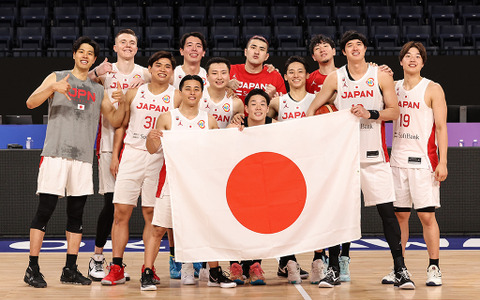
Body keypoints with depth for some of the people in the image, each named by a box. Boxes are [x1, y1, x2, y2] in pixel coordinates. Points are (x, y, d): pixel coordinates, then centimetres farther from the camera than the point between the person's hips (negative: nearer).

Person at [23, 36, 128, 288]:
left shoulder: (98, 90, 18)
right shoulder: (57, 78, 6)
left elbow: (115, 121, 14)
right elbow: (31, 103, -6)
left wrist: (121, 103, -6)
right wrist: (53, 88, -23)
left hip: (83, 158, 4)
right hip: (56, 154, -4)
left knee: (76, 214, 5)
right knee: (44, 211, -6)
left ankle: (70, 270, 10)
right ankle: (32, 269, -2)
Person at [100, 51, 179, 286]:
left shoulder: (176, 97, 3)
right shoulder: (134, 93, 9)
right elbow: (122, 125, 15)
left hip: (159, 158, -2)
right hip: (132, 154, 2)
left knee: (151, 214, -1)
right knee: (120, 212, -3)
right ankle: (117, 268, 1)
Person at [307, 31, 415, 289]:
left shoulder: (381, 76, 2)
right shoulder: (335, 78, 5)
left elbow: (394, 111, 0)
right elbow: (314, 108, 12)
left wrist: (370, 114, -14)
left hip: (374, 154, -1)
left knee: (387, 210, -3)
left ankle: (400, 268, 2)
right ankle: (333, 268, 10)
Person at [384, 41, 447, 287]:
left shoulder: (432, 89, -2)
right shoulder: (393, 88, 10)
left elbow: (441, 127, -5)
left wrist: (442, 162, -13)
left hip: (423, 160, -4)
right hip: (398, 159, 4)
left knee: (427, 216, -5)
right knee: (399, 215, 6)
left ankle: (433, 268, 3)